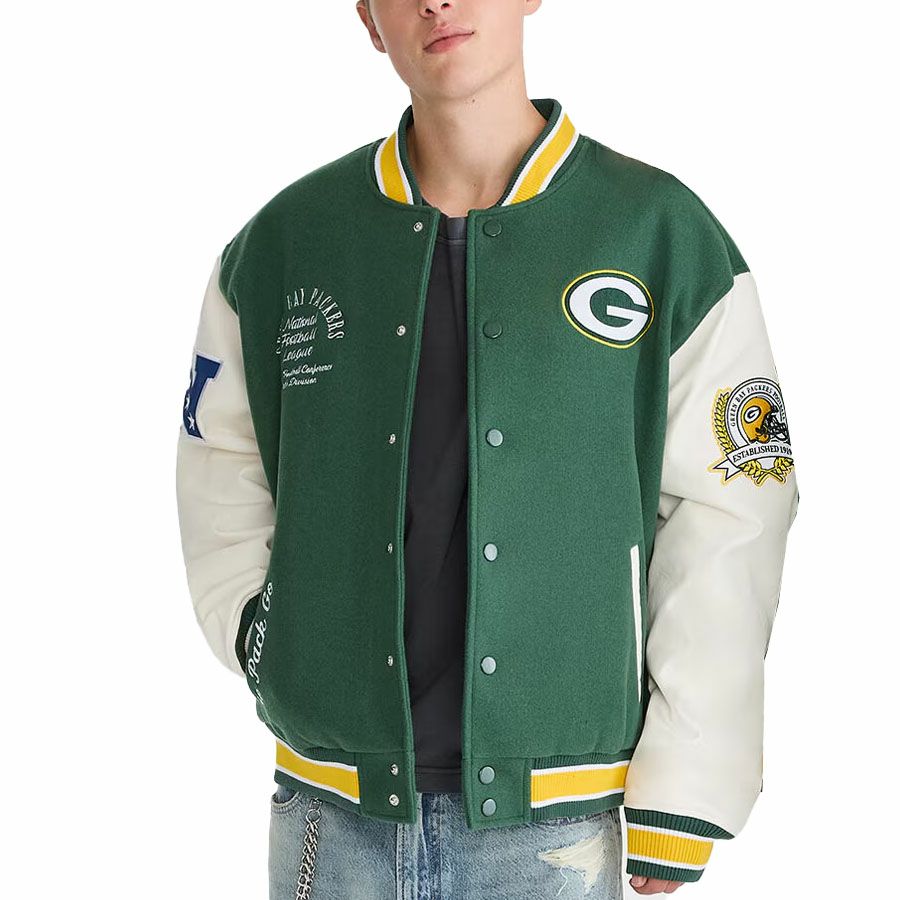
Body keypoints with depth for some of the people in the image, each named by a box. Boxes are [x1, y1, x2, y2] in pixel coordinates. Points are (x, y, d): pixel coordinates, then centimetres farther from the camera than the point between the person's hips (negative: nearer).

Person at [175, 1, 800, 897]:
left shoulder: (667, 238, -4)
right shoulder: (280, 245, 2)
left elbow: (725, 531, -4)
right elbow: (221, 491, 12)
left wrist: (678, 803, -5)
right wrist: (280, 666, 1)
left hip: (561, 825, -1)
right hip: (337, 813, 2)